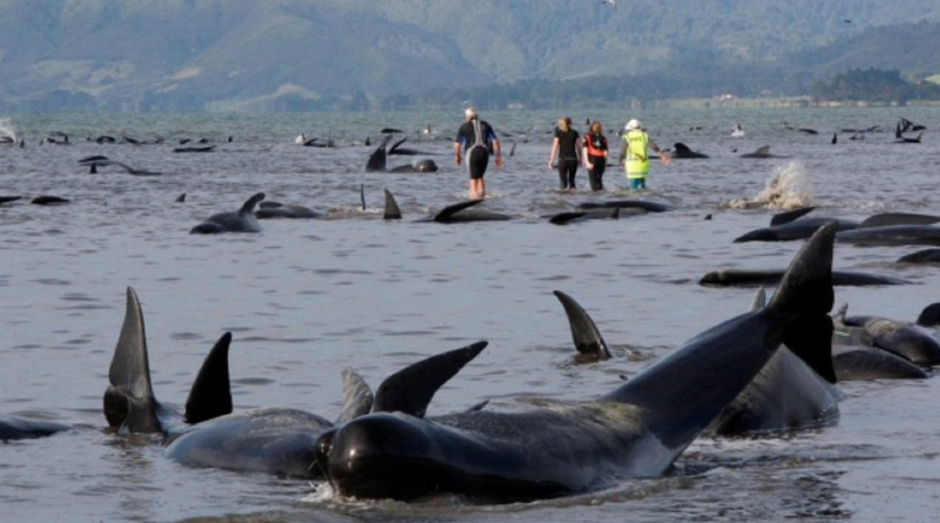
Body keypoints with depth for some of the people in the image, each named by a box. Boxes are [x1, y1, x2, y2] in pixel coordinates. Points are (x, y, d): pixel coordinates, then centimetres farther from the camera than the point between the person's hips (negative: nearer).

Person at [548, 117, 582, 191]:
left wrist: (551, 160, -4)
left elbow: (555, 147, -6)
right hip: (573, 159, 3)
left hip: (563, 159, -3)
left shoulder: (558, 133, -1)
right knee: (571, 180, 16)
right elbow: (579, 146, 6)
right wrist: (579, 158, 16)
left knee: (563, 181, -1)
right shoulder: (574, 133, 5)